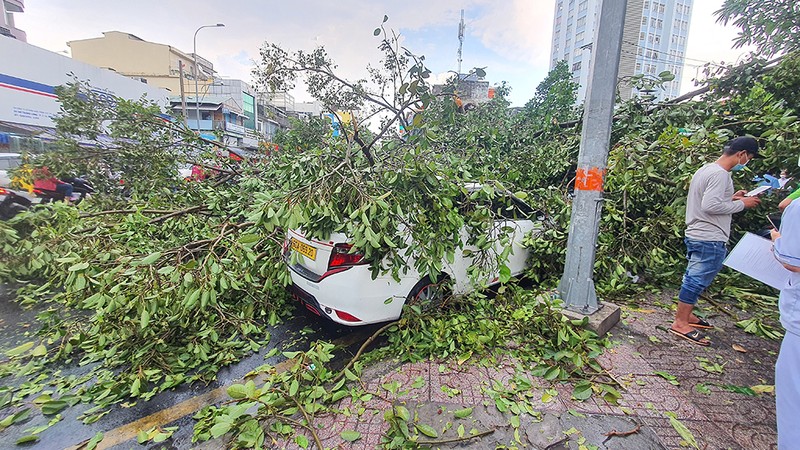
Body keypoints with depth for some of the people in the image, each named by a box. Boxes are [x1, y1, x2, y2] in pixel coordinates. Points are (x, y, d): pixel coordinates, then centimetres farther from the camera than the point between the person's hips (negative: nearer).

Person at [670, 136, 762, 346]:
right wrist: (741, 204, -10)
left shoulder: (706, 169, 15)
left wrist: (731, 198, 14)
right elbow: (711, 205, -23)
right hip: (710, 239, -10)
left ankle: (685, 315, 29)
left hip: (696, 235, 10)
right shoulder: (720, 174, -16)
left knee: (694, 279, 18)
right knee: (697, 280, -4)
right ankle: (680, 323, 2)